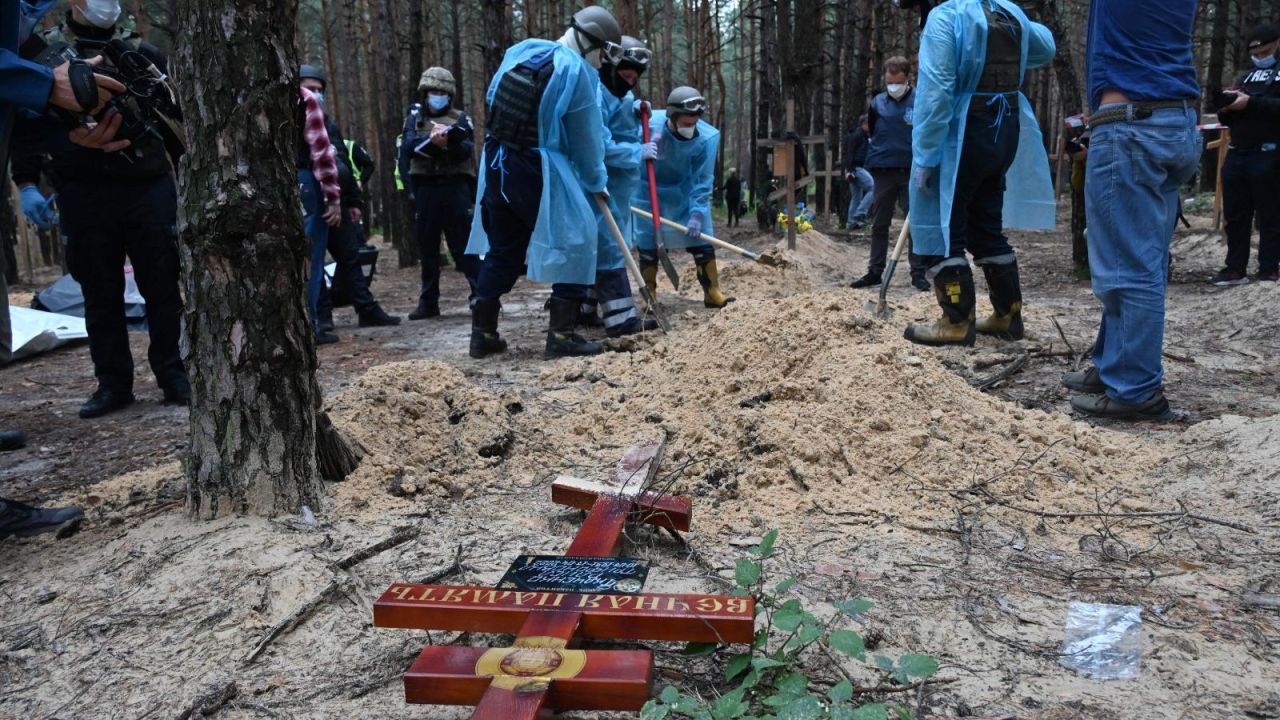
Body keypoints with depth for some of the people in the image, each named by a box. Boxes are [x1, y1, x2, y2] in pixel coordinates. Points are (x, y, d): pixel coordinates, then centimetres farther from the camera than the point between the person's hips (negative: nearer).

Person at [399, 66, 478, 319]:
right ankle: (428, 302, 13)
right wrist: (431, 140, -22)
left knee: (464, 242, -5)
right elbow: (408, 146, -5)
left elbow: (468, 150, -4)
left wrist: (451, 142, -24)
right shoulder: (415, 118, 13)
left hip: (455, 187, -2)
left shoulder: (460, 118, 10)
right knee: (427, 246, 6)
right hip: (425, 188, 2)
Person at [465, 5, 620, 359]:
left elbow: (492, 97, 18)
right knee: (575, 240, 4)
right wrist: (597, 181, 8)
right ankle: (562, 335, 2)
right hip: (538, 169, -7)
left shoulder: (520, 49, 9)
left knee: (501, 248, 15)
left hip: (497, 163, 7)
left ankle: (483, 333, 19)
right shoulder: (576, 71, -11)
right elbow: (586, 136, -5)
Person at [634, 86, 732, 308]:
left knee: (701, 237, 0)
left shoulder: (708, 136, -25)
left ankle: (712, 292, 12)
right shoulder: (649, 123, -27)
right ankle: (649, 295, 17)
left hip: (686, 192, 1)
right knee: (647, 243, 2)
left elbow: (702, 180, -19)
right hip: (649, 191, -1)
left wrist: (697, 213, -22)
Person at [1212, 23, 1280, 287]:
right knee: (1235, 215, 6)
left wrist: (1251, 103, -19)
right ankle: (1235, 269, 10)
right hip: (1236, 154, 6)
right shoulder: (1247, 76, 23)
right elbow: (1227, 119, 22)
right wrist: (1227, 106, 1)